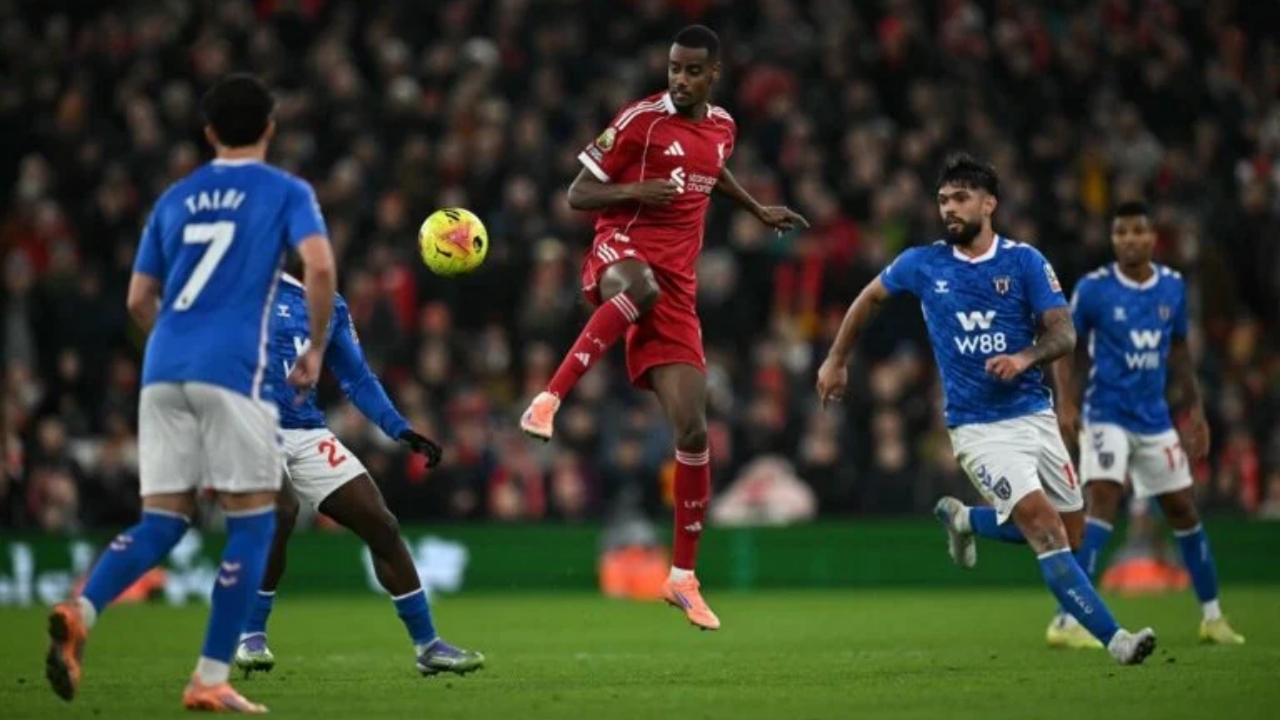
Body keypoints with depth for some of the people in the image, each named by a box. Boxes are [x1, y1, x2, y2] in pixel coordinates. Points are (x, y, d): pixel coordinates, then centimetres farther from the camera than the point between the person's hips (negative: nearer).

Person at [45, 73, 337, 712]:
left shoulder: (175, 199, 20)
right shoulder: (286, 192, 7)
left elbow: (139, 300, 21)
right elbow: (320, 266, -11)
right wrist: (315, 349, 2)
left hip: (164, 370, 5)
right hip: (234, 371, -5)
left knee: (162, 521, 7)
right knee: (251, 521, 4)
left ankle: (80, 612, -21)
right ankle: (210, 679, -1)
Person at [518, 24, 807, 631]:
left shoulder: (722, 127, 14)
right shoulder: (640, 120, -4)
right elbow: (578, 195, -3)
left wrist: (758, 211, 43)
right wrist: (635, 191, -20)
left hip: (677, 288, 5)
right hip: (620, 251, -5)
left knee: (692, 430, -4)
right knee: (642, 287, -46)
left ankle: (683, 578, 5)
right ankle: (550, 398, -40)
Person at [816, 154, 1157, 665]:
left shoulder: (1024, 261, -2)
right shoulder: (923, 264, 0)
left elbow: (1064, 333, -6)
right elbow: (870, 298, 17)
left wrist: (1025, 357, -25)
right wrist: (836, 361, 22)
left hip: (1033, 413, 3)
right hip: (978, 426, -3)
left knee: (1070, 530, 8)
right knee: (1042, 523, -19)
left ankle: (965, 520, 33)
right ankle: (1112, 638, -23)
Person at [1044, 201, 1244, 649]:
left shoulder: (1173, 287, 3)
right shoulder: (1093, 288, -9)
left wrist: (1195, 408, 11)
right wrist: (1067, 402, -12)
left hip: (1155, 419, 5)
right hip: (1107, 416, -5)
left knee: (1184, 511, 12)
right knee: (1103, 503, -22)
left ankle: (1212, 617, 28)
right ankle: (1066, 622, -24)